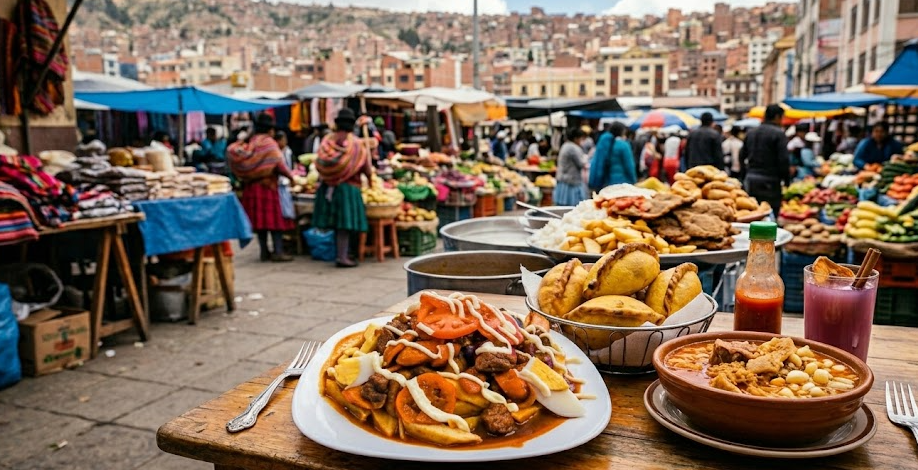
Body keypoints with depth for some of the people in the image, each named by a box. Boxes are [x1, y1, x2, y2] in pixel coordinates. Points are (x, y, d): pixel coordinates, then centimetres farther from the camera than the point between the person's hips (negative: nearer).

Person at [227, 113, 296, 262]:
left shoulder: (249, 143, 10)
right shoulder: (269, 143, -10)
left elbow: (231, 150, 6)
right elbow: (279, 163, -18)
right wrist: (291, 176, -7)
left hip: (251, 187, 7)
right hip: (268, 186, -7)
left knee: (260, 218, 8)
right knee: (274, 217, -3)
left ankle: (264, 251, 11)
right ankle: (278, 251, -7)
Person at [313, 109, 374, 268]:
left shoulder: (327, 140, 2)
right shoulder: (358, 143, -7)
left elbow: (320, 164, 2)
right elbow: (366, 168, -2)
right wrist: (370, 180, 17)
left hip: (328, 186, 5)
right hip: (348, 187, -5)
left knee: (337, 222, 14)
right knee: (345, 224, -1)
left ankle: (343, 253, 25)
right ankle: (342, 257, -1)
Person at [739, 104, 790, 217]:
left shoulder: (751, 132, 14)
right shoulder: (779, 134, -8)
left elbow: (742, 155, 18)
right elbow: (783, 160, -12)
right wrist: (786, 179, -3)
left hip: (750, 178, 7)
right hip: (769, 181, -7)